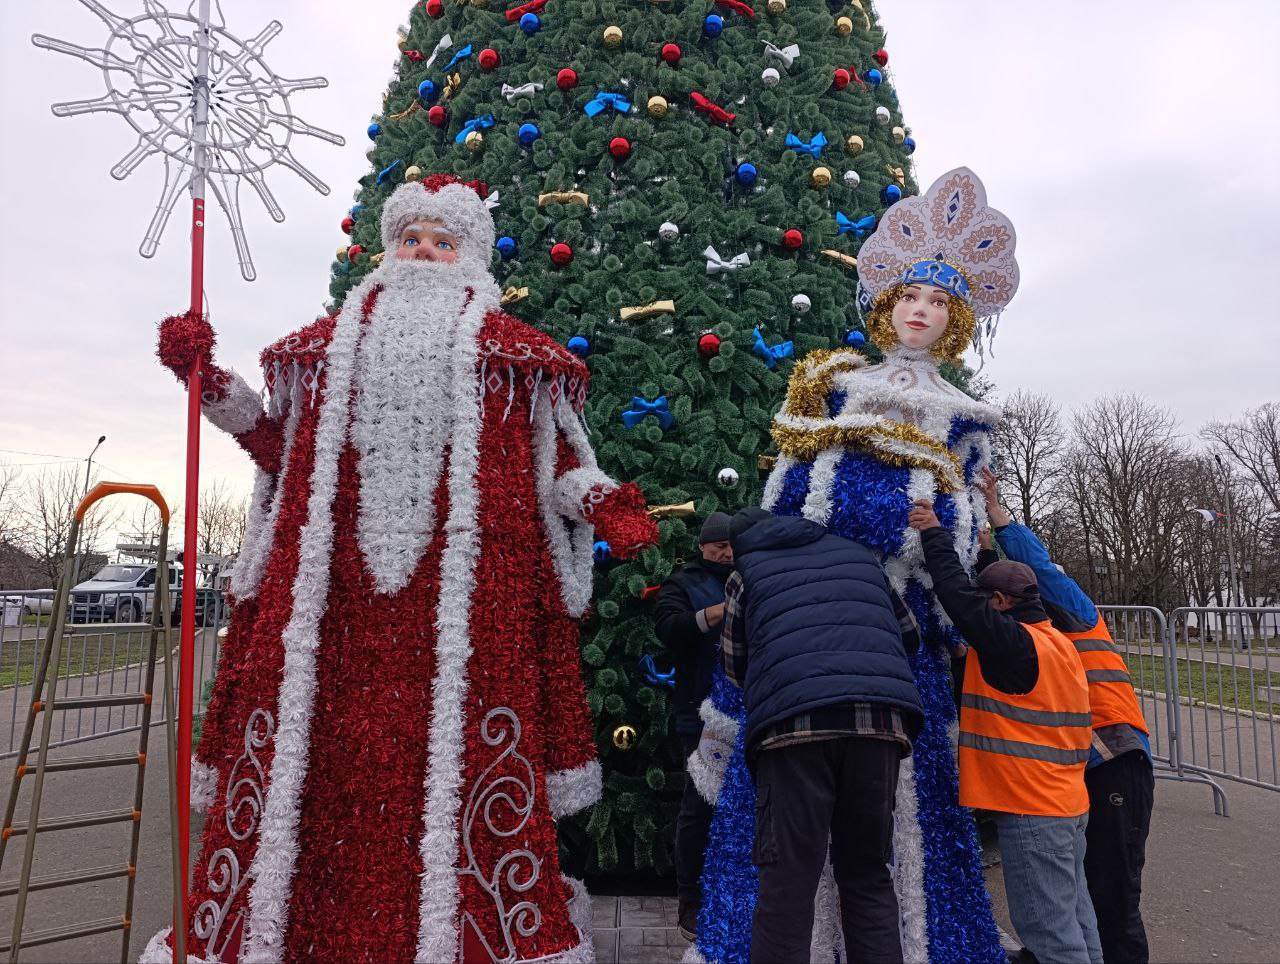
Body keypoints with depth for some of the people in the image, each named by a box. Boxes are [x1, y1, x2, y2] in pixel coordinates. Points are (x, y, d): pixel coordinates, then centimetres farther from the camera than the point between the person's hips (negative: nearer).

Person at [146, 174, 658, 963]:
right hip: (331, 588, 3)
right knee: (319, 750, 2)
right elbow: (285, 449, 22)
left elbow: (550, 462, 8)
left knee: (454, 753, -5)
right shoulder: (337, 339, 21)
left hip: (460, 593, -2)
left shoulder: (503, 343, 12)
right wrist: (210, 380, 18)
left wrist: (605, 502, -8)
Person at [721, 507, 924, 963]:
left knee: (787, 884, 2)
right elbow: (910, 633, 36)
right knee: (868, 877, 15)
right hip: (880, 717, 3)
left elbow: (735, 667, 25)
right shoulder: (858, 553, 28)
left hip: (794, 721, -3)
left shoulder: (746, 571, 21)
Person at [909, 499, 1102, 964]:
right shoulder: (1058, 643, 11)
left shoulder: (1014, 644, -18)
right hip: (1068, 804, 10)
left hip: (1031, 810, -10)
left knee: (1048, 925, -2)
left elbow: (959, 596, -20)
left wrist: (934, 534, -10)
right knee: (1072, 915, 16)